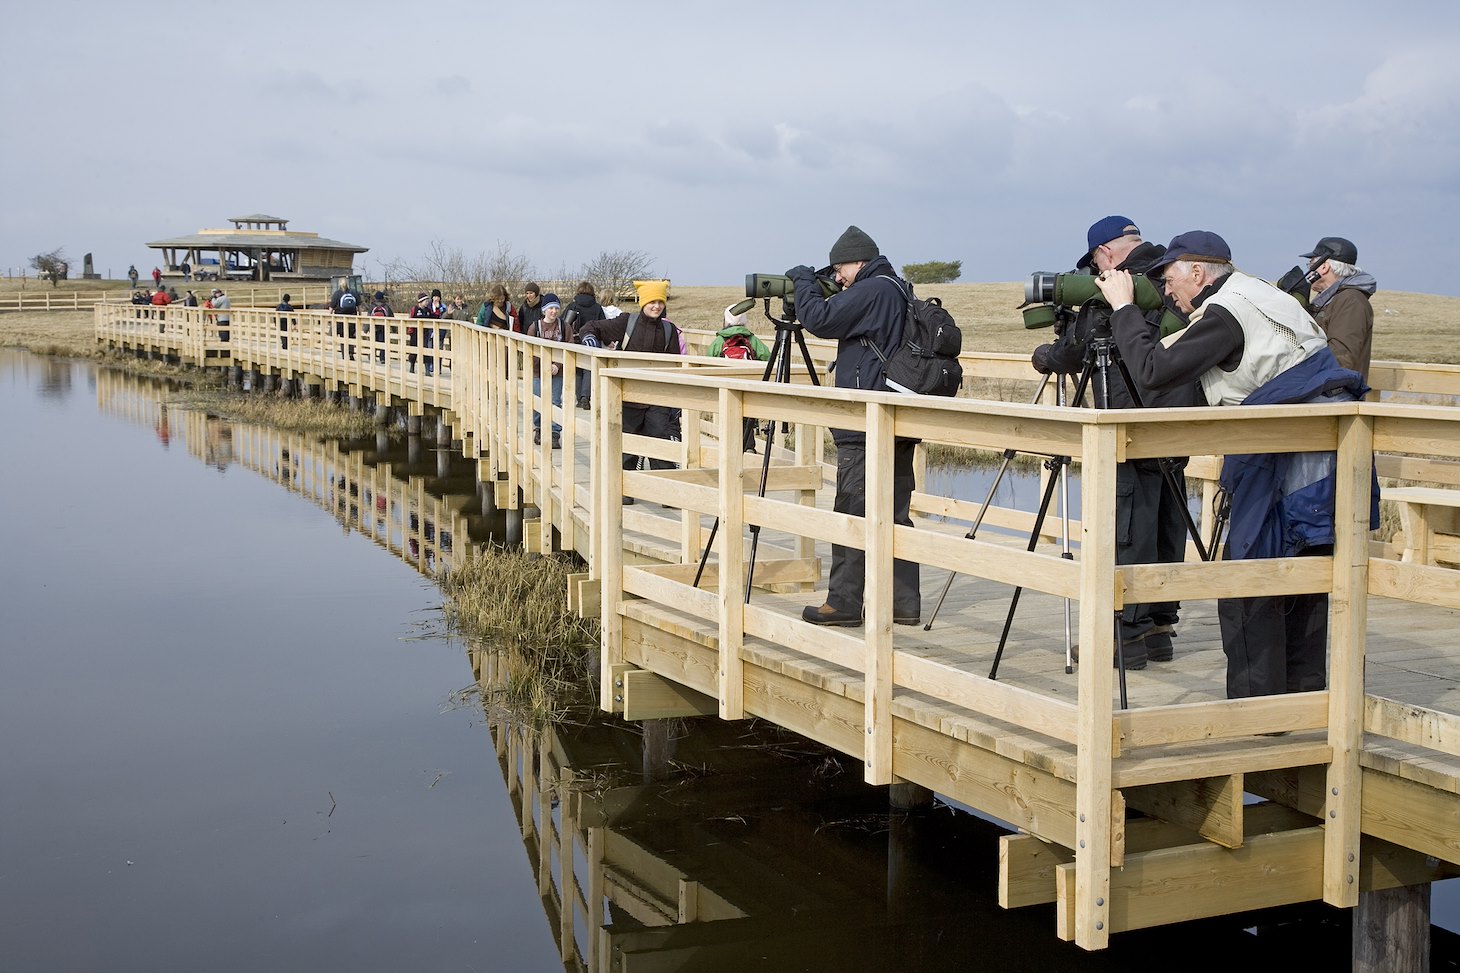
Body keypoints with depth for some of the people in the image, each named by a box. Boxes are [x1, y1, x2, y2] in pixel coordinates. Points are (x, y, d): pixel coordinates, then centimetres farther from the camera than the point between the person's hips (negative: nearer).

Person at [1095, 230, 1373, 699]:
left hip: (1292, 461, -10)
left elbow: (1155, 371, -14)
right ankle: (1304, 698, 22)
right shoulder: (1262, 297, 20)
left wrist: (1124, 308, -3)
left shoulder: (1225, 313, -10)